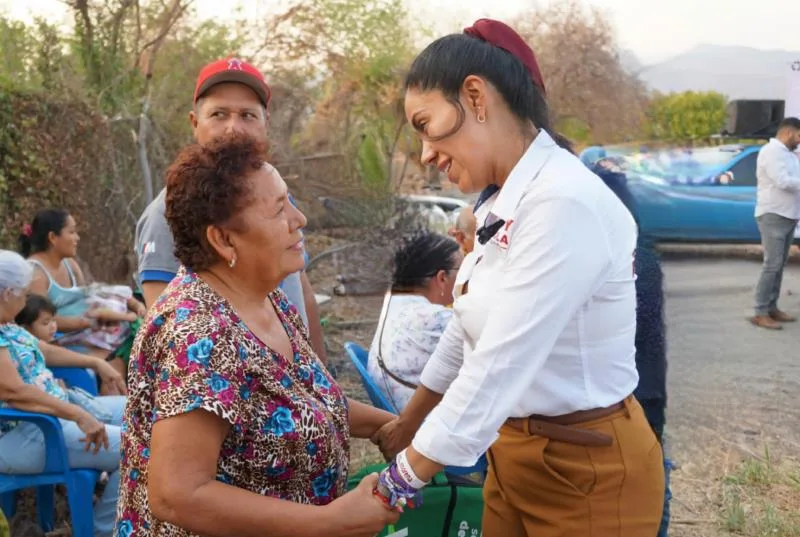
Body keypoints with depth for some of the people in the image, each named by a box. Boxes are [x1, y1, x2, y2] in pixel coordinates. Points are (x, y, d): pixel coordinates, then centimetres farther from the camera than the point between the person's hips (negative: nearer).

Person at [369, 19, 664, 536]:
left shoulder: (565, 203, -25)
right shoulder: (503, 205, 5)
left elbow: (498, 366, -27)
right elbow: (469, 328, 15)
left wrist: (401, 483, -19)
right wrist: (409, 423, 23)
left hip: (585, 470, -8)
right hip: (514, 452, 8)